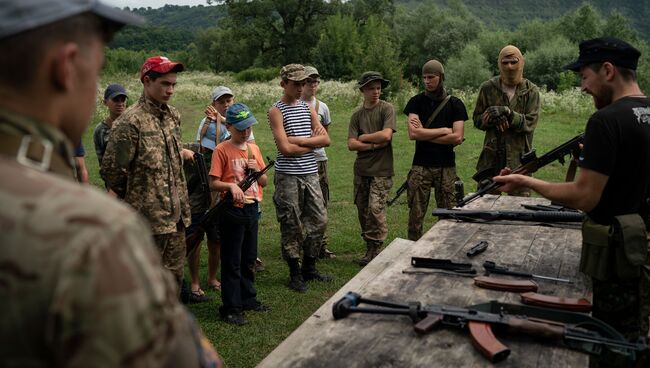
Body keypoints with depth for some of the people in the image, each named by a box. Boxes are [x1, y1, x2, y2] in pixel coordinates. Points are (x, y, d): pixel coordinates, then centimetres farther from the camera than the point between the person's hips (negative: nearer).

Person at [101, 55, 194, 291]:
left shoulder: (173, 116, 9)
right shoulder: (131, 122, -15)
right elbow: (111, 170, -13)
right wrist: (134, 198, -1)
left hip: (176, 214, 7)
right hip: (149, 218, -7)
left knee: (174, 274, 16)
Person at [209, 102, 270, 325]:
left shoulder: (254, 148, 9)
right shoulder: (222, 150, -8)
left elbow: (264, 182, 12)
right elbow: (213, 183, -10)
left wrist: (257, 170, -7)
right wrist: (231, 185, -27)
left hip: (252, 208, 6)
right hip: (232, 209, -6)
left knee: (249, 259, 16)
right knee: (232, 261, 1)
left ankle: (248, 299, 30)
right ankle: (230, 308, 8)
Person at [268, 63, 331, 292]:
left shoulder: (308, 109, 13)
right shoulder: (276, 111, -5)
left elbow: (326, 139, 2)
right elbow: (285, 148, -16)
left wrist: (299, 140, -10)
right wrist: (313, 142, -5)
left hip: (310, 173, 6)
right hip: (288, 176, -6)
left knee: (319, 220, 9)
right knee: (292, 226, 1)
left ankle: (309, 268, 25)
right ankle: (295, 274, 15)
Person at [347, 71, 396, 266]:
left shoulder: (387, 109, -2)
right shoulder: (357, 115, 8)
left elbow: (386, 135, -17)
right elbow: (351, 144, -2)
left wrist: (363, 137, -4)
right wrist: (374, 145, -12)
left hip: (381, 170, -5)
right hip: (361, 169, 5)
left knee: (375, 209, -13)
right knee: (363, 210, 9)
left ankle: (374, 252, -1)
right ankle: (370, 249, 20)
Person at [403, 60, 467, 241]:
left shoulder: (455, 104, 4)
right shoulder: (416, 102, 4)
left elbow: (457, 137, -8)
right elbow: (413, 133, -10)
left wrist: (424, 134, -7)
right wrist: (443, 130, -6)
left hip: (446, 166, 0)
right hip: (420, 166, 0)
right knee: (415, 215, 0)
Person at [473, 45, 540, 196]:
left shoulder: (531, 91, 1)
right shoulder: (488, 88, 4)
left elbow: (530, 124, -7)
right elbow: (477, 119, 6)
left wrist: (507, 112, -20)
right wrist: (493, 118, -14)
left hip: (520, 157, -1)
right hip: (492, 156, 1)